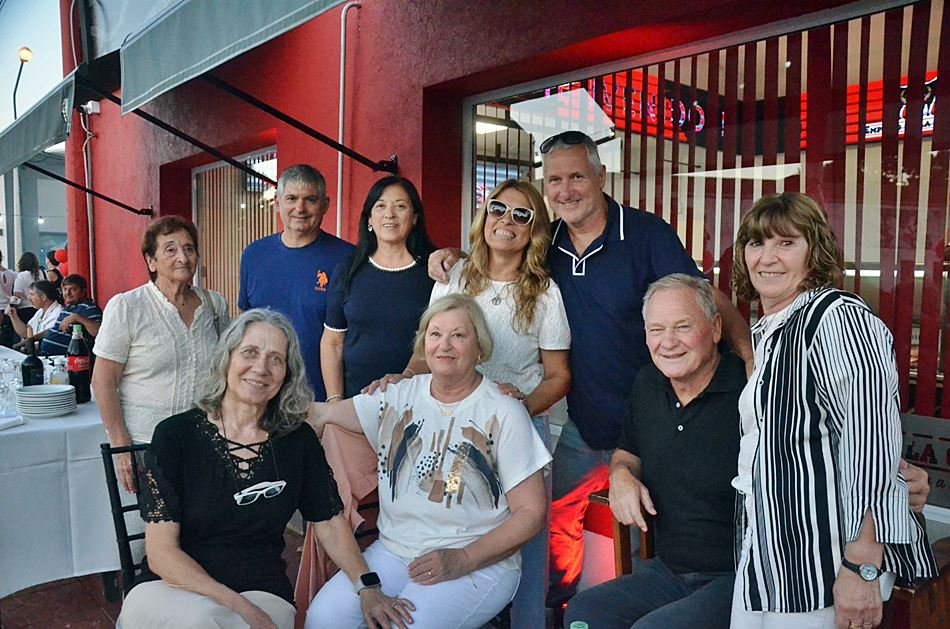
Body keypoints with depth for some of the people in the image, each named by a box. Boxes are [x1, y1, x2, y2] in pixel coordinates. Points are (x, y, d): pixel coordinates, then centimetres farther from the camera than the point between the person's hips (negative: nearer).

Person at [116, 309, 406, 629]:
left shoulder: (298, 439, 1)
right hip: (172, 588, -1)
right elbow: (160, 552, -10)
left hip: (262, 592, 2)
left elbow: (330, 522, 8)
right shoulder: (175, 435, -7)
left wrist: (367, 586, -7)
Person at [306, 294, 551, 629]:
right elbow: (321, 414, 3)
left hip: (478, 565, -4)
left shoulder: (503, 413, -5)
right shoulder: (399, 396, 7)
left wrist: (463, 559, -16)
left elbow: (532, 512, -7)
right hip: (392, 551, 4)